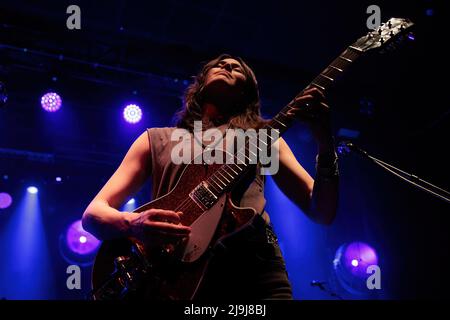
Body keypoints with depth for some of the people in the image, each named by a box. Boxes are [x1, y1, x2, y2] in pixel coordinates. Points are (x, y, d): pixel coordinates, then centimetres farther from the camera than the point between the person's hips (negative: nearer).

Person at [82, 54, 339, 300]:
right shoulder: (157, 139, 18)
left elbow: (322, 212, 13)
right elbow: (93, 213, 10)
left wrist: (326, 144, -4)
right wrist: (134, 224, -13)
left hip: (256, 265, -1)